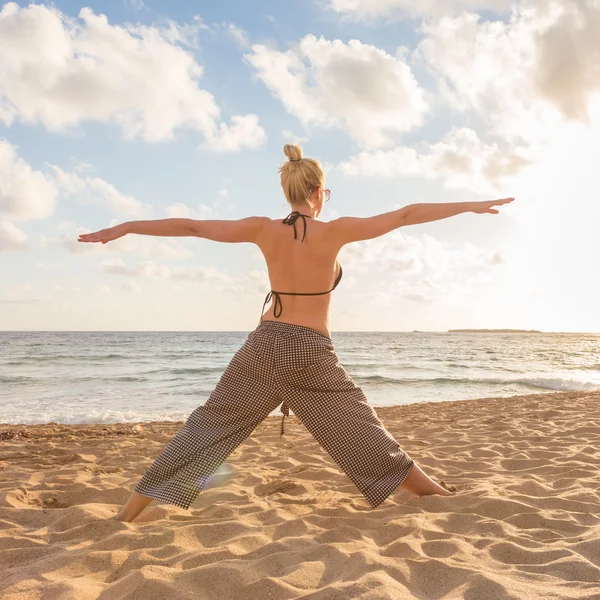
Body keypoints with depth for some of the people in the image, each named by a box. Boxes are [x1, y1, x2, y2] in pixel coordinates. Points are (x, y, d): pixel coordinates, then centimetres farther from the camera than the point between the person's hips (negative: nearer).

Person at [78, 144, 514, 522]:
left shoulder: (264, 230, -2)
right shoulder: (335, 232, -9)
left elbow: (190, 227, 1)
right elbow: (406, 216, -4)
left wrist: (122, 228, 9)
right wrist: (472, 205, 5)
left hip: (264, 345, 3)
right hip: (312, 353, -2)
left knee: (208, 427, 13)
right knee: (365, 435, 13)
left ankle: (128, 512, 17)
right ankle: (435, 493, 29)